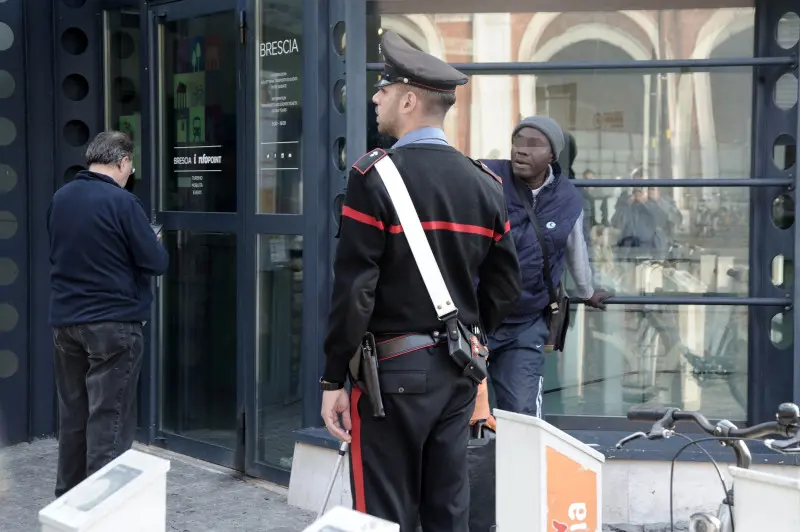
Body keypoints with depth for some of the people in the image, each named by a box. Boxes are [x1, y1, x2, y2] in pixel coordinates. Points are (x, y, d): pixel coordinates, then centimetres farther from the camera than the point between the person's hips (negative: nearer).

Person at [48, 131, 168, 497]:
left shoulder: (60, 198, 6)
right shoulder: (122, 202, -15)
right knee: (109, 417, -2)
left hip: (65, 320, 7)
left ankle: (68, 495, 26)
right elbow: (156, 263, -10)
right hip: (113, 323, -7)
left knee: (73, 413, 16)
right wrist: (155, 244, 10)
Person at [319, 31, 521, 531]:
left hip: (394, 371, -6)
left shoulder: (375, 176, -13)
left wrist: (333, 380, -9)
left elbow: (354, 289, -16)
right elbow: (505, 285, 8)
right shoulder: (485, 182, 5)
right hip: (458, 371, 6)